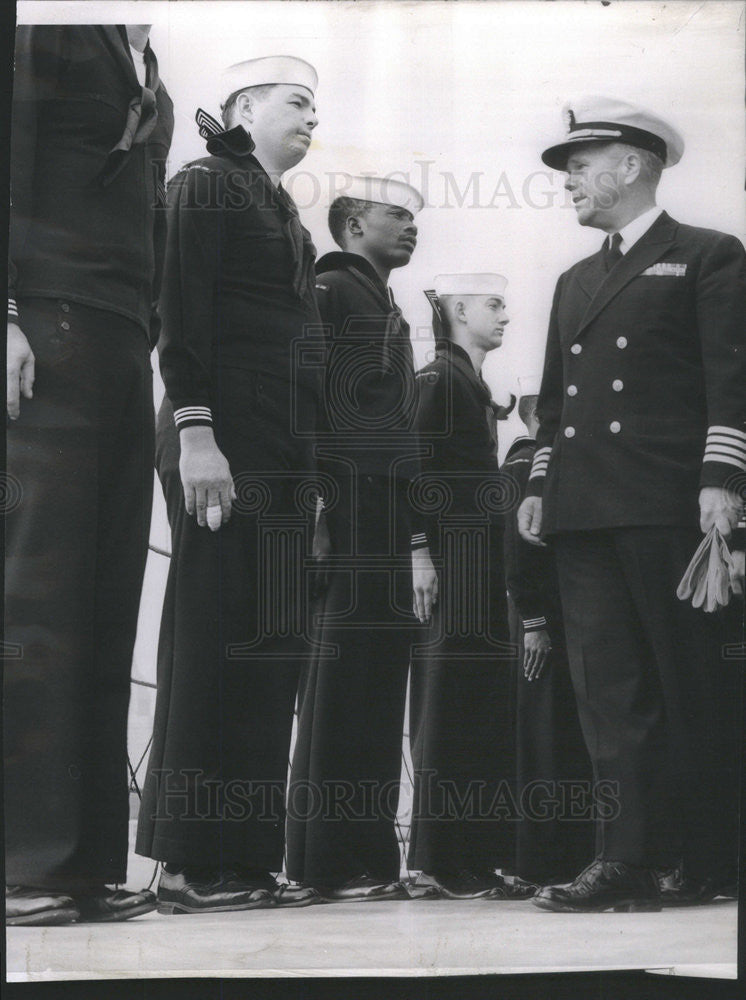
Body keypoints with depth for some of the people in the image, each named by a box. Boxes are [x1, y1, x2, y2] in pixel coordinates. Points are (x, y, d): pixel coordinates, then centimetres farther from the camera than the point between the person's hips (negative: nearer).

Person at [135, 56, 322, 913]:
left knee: (262, 654, 6)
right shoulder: (205, 185, 1)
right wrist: (195, 430, -20)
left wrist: (304, 468, 17)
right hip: (225, 442, -9)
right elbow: (182, 314, -10)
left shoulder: (280, 212, 24)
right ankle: (196, 863, -6)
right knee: (217, 643, -9)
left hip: (277, 454, 9)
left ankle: (240, 859, 10)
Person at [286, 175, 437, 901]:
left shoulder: (388, 311, 25)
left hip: (387, 523, 9)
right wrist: (311, 497, -21)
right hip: (348, 512, -9)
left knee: (376, 678, 8)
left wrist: (416, 539, 21)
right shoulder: (330, 290, -2)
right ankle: (334, 862, -5)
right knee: (346, 675, -9)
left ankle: (368, 856, 12)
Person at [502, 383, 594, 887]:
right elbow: (516, 548, -14)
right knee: (547, 737, -6)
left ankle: (576, 853, 13)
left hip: (570, 618, 8)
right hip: (544, 625, -8)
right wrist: (532, 623, -19)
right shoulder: (522, 466, -6)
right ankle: (547, 861, -3)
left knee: (574, 738, 8)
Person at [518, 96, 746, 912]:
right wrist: (538, 485, 14)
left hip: (667, 508, -6)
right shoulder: (575, 282, 25)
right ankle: (630, 861, 1)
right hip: (585, 510, 6)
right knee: (609, 688, 0)